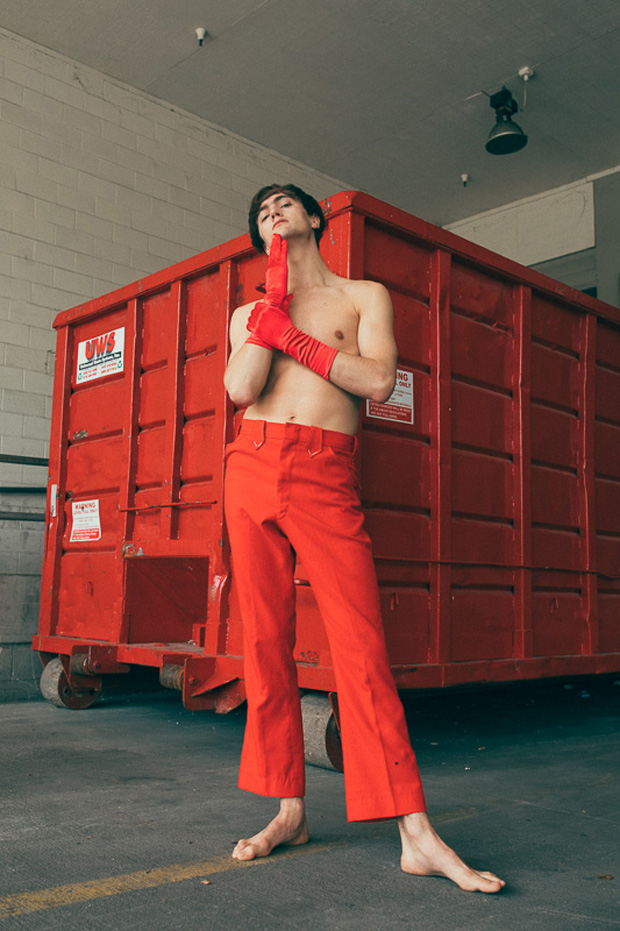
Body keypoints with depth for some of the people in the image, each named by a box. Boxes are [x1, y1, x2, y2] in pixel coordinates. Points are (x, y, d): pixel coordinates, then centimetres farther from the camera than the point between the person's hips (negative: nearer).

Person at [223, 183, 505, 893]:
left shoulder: (365, 296, 14)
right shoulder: (249, 313, 20)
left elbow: (378, 381, -5)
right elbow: (241, 389, -1)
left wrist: (287, 334, -2)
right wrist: (275, 298, 1)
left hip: (326, 478, -3)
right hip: (253, 466, 3)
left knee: (361, 646, -11)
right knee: (265, 640, 1)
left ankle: (416, 836, -8)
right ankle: (290, 810, 13)